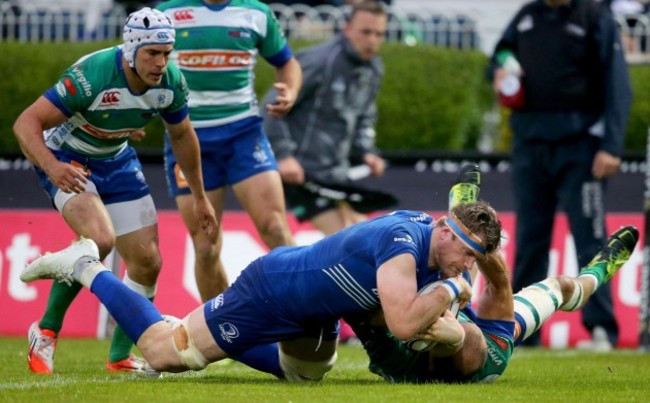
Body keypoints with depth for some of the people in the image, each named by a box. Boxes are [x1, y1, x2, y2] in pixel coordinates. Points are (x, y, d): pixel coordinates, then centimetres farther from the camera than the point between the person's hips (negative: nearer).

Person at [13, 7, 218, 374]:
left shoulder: (171, 82, -15)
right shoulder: (91, 77, -33)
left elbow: (182, 136, 6)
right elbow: (27, 123, -34)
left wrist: (199, 196, 13)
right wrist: (52, 167, -52)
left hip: (117, 162, 6)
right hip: (68, 161, -6)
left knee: (147, 262, 1)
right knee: (99, 239, -31)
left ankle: (120, 357, 20)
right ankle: (46, 332, -13)